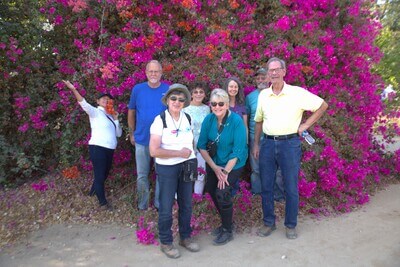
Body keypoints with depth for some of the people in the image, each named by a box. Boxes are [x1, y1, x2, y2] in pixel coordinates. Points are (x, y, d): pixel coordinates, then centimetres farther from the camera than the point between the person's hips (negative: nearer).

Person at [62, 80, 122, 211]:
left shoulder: (110, 116, 19)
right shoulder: (95, 112, 0)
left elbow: (118, 133, 15)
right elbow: (84, 104, -20)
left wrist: (116, 119, 3)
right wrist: (74, 90, -34)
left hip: (109, 149, 8)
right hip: (98, 148, -8)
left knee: (105, 173, 19)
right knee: (99, 174, -3)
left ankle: (94, 191, 42)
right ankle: (103, 202, 9)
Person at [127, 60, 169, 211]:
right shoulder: (137, 89, -3)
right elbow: (131, 112, 7)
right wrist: (132, 134, 9)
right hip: (142, 140, 1)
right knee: (142, 175, 11)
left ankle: (160, 203, 29)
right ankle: (142, 204, 28)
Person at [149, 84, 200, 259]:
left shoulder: (188, 119, 2)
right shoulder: (160, 120, -13)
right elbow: (154, 151, -21)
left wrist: (190, 152, 0)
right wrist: (179, 153, -18)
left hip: (186, 166, 5)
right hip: (167, 168, -5)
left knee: (186, 204, 16)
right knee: (166, 207, 6)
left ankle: (185, 237, 35)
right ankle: (166, 242, 26)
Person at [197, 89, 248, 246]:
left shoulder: (237, 121, -21)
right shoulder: (208, 119, -9)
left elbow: (238, 151, -21)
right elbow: (201, 146, -7)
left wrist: (225, 171, -20)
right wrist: (215, 168, -12)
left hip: (233, 164, -5)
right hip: (213, 163, 5)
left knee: (222, 193, -13)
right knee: (212, 191, 8)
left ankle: (227, 231, 12)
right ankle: (225, 222, 35)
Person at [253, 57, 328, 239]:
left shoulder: (297, 93, -5)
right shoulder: (263, 95, 7)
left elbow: (323, 105, 2)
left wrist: (305, 125, -3)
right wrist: (256, 144, 13)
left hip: (289, 143, -3)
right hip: (267, 144, 4)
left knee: (291, 187, 6)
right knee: (266, 186, 9)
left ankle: (291, 225, 23)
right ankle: (268, 223, 25)